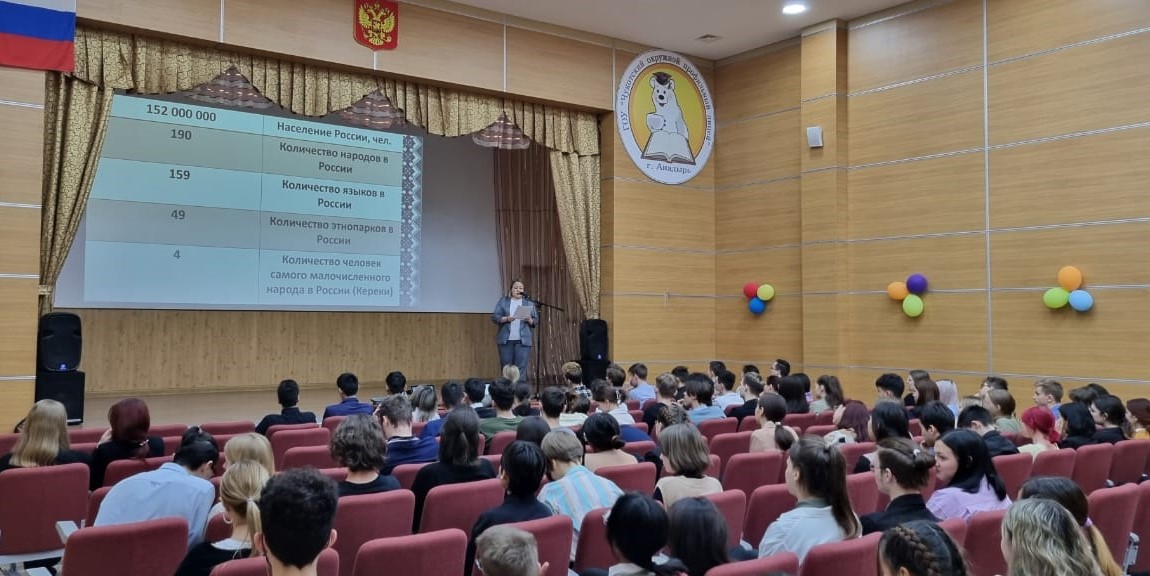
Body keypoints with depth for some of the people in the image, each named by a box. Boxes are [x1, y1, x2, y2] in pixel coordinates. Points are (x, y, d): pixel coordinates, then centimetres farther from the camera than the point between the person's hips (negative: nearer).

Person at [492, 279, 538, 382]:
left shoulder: (529, 302, 9)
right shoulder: (503, 301, 8)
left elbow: (536, 320, 7)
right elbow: (494, 317, 0)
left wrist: (530, 320, -15)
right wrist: (506, 319, -17)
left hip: (523, 340, 0)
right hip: (506, 340, 0)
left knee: (521, 369, -7)